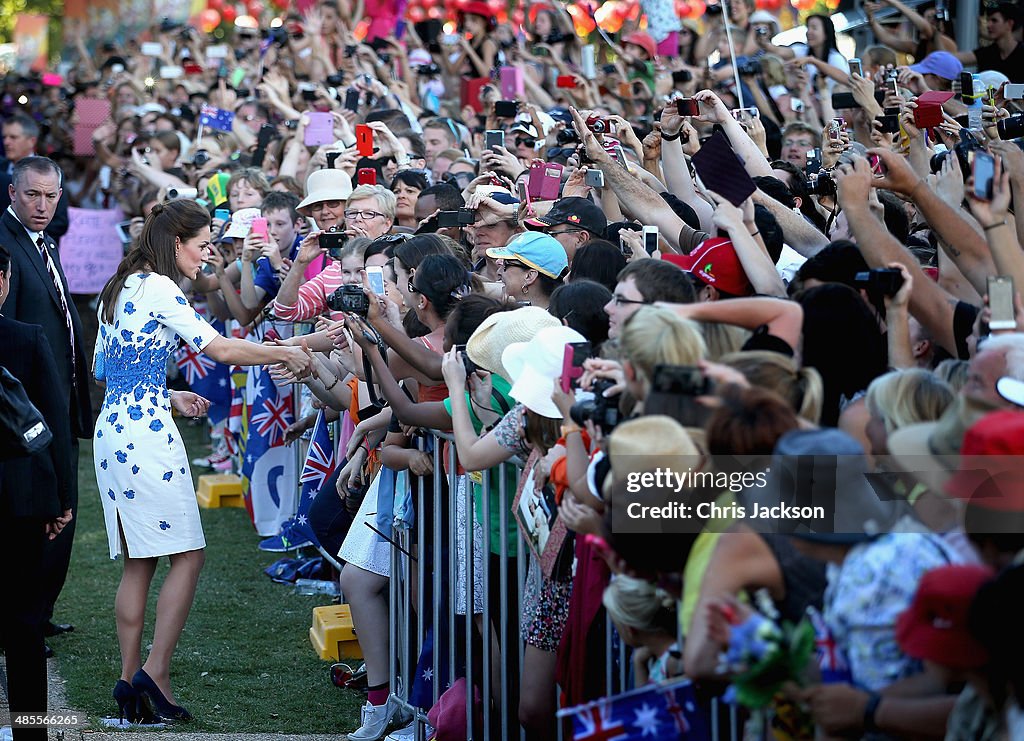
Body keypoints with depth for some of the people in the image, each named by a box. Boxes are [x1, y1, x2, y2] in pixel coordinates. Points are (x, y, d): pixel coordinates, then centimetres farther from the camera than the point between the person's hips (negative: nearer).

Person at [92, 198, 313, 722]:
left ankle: (130, 677, 8)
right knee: (186, 554, -4)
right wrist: (287, 354, -2)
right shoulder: (158, 287, -10)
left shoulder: (120, 288, 17)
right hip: (146, 433, -9)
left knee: (138, 561, 10)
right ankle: (155, 670, -9)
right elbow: (220, 349, -13)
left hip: (110, 429, 9)